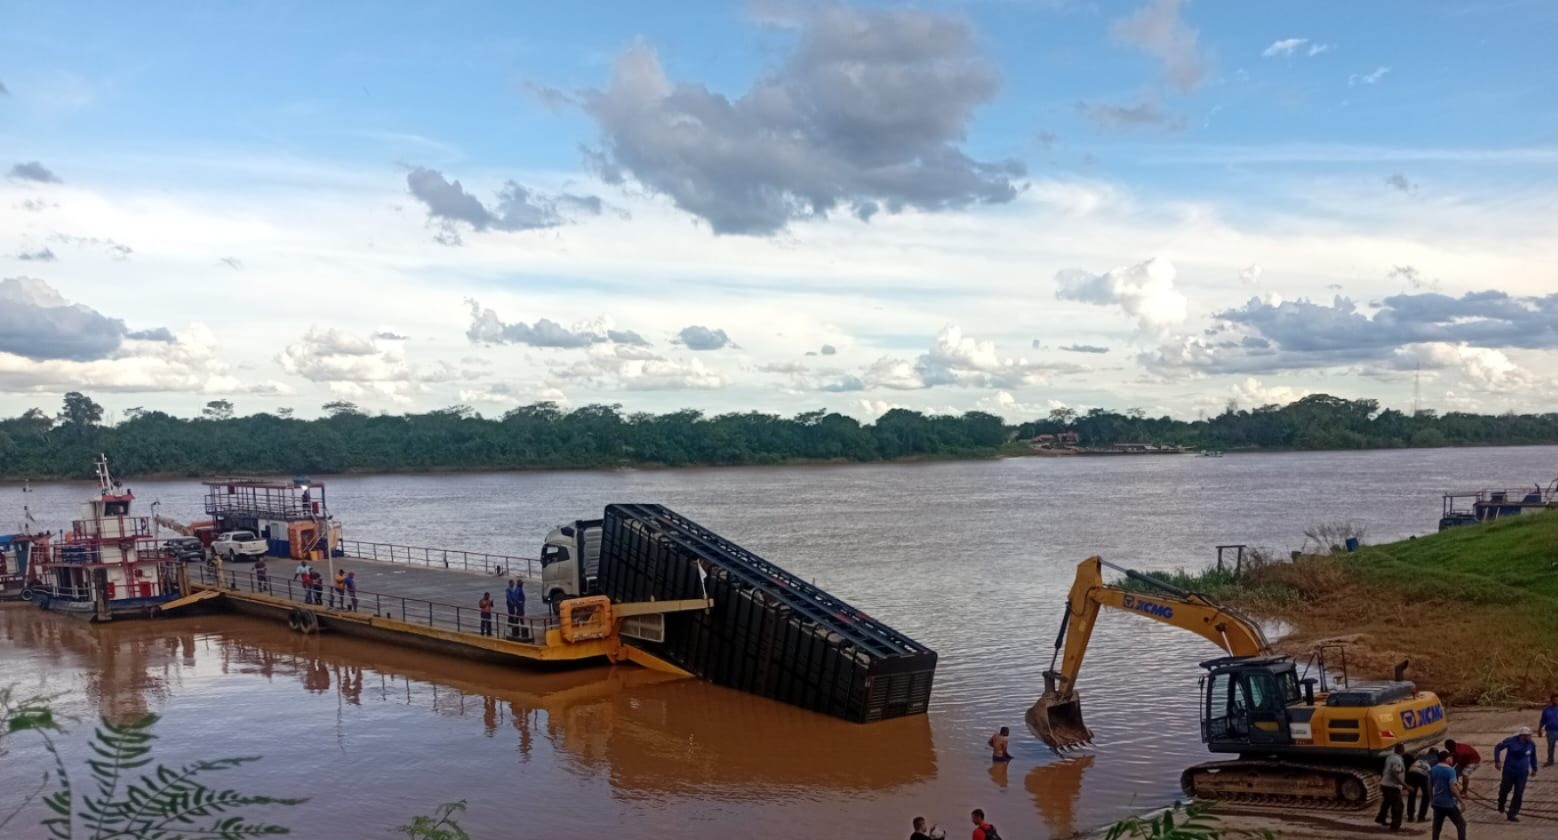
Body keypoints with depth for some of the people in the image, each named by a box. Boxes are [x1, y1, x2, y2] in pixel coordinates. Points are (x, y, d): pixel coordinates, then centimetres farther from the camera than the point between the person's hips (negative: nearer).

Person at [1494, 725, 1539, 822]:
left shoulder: (1531, 744, -6)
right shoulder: (1511, 741, -16)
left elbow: (1533, 756, 13)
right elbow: (1498, 748, -5)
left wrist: (1534, 768, 19)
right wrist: (1497, 761, -12)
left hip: (1523, 773, 2)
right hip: (1509, 771, -2)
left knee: (1519, 794, -2)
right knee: (1505, 790, 11)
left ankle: (1512, 814, 9)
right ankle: (1501, 806, 41)